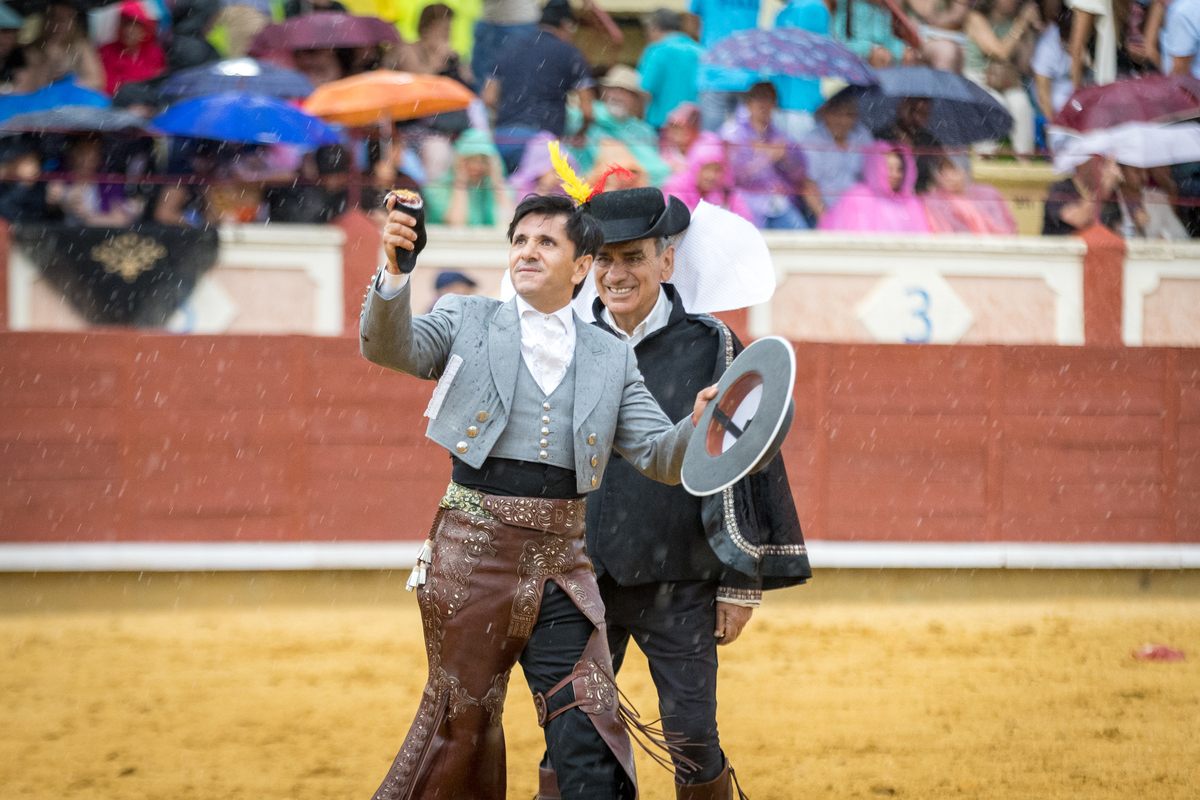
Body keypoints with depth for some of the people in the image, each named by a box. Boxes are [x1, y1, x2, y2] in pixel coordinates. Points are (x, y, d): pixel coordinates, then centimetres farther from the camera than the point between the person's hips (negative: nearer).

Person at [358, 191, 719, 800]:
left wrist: (698, 425, -16)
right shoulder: (466, 321, 7)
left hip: (560, 560, 2)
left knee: (588, 726, -6)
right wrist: (395, 271, -27)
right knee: (462, 717, 6)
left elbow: (660, 458, 7)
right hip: (473, 550, -2)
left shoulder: (612, 359, 12)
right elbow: (389, 348, -9)